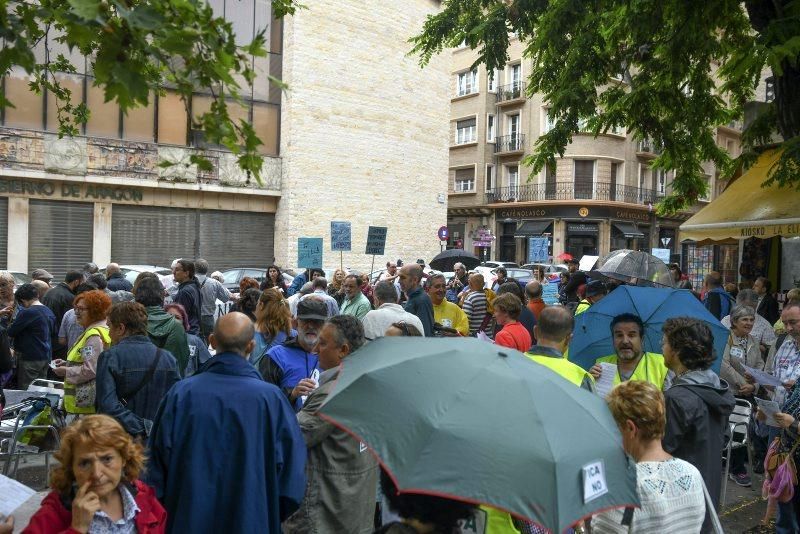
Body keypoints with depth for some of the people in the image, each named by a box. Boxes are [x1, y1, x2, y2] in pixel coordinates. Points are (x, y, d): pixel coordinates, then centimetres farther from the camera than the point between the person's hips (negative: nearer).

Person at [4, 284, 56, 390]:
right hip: (46, 358, 8)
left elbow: (10, 333, -12)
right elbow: (53, 334, 18)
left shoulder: (27, 312, -15)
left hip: (30, 358, -8)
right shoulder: (49, 312, 9)